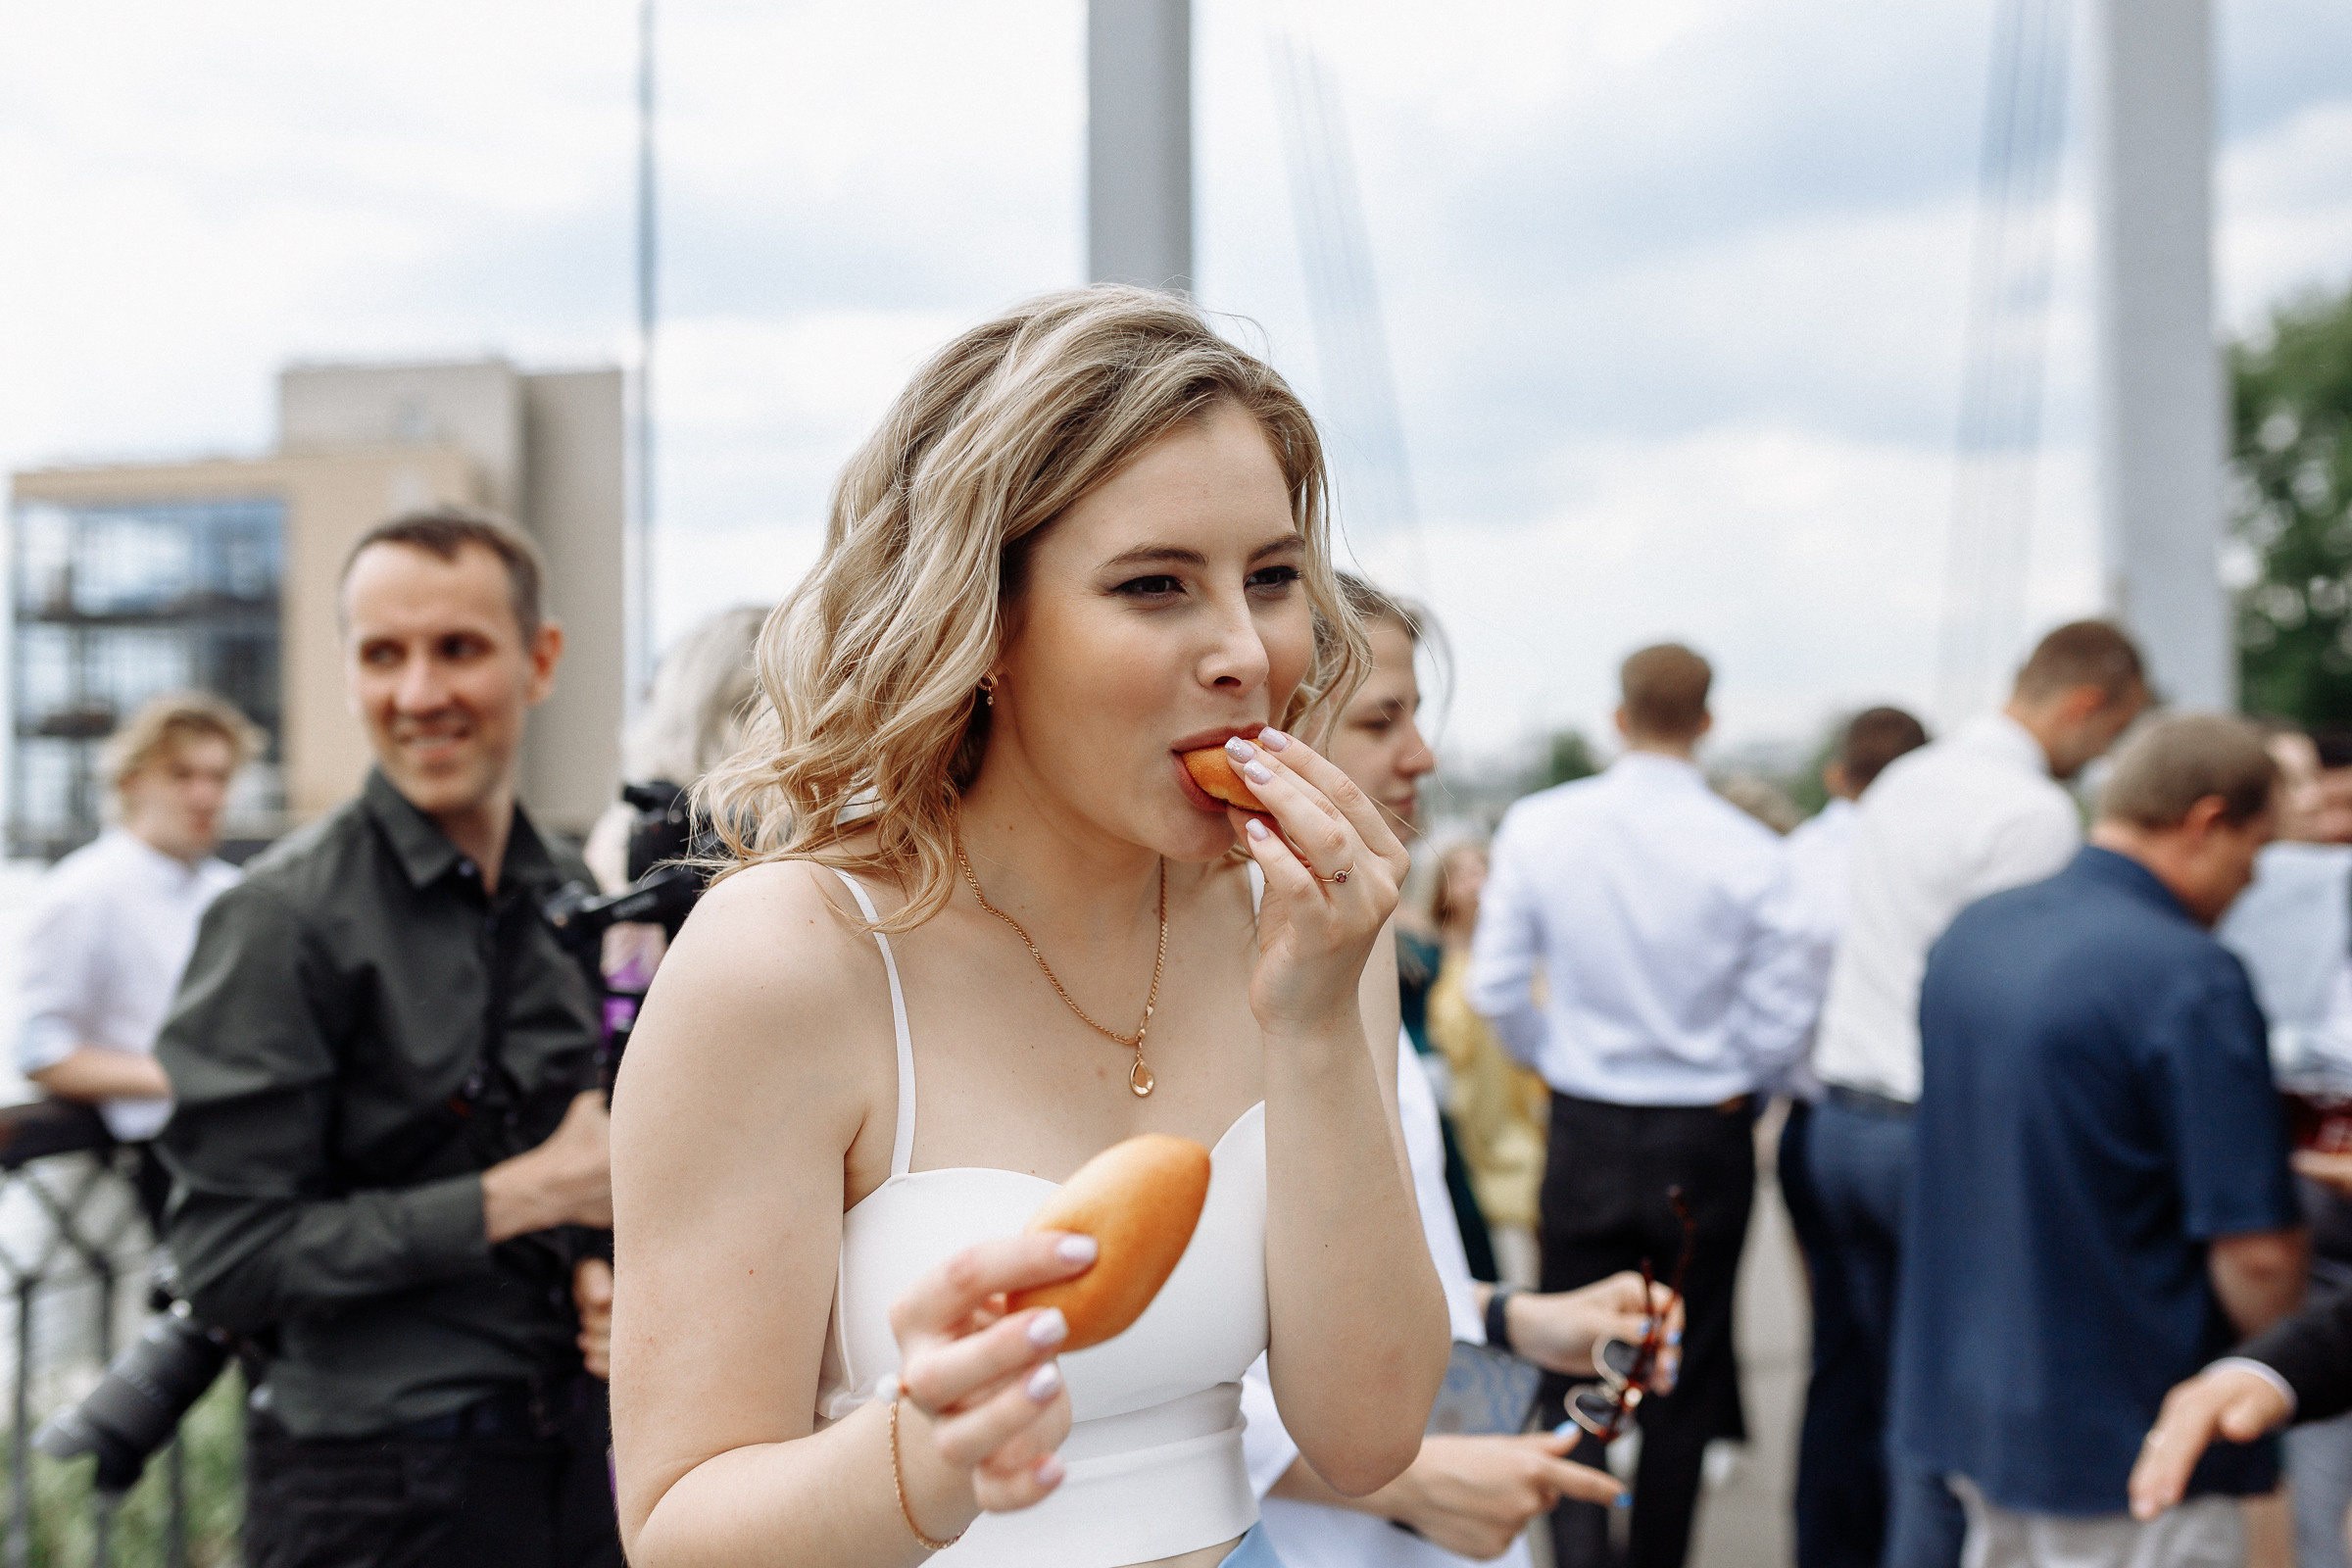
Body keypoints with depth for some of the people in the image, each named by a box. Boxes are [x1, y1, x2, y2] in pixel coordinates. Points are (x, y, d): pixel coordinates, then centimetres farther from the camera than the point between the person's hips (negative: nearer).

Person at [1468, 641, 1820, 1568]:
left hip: (1586, 1131, 1)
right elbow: (1784, 1010, -10)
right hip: (1707, 1140, 0)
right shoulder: (1747, 851, -13)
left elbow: (1496, 985, -5)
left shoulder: (1537, 827, -8)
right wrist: (1735, 1081, 10)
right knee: (1685, 1378, 14)